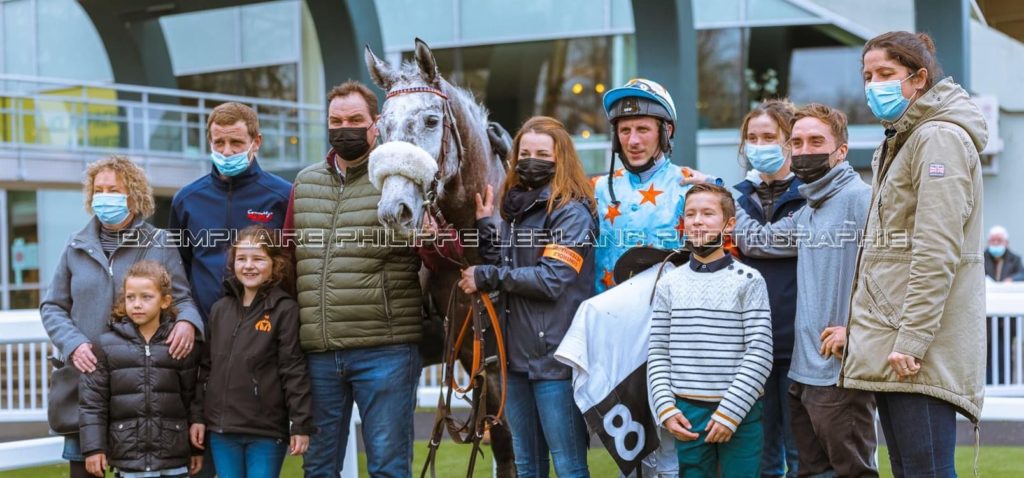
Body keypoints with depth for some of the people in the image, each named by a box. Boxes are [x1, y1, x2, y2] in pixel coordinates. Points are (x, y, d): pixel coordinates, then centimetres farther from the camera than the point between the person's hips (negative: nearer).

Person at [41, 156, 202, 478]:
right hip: (82, 380, 2)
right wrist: (73, 344, -8)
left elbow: (182, 296, 3)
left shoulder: (159, 244, 5)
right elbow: (52, 306, 11)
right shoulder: (77, 246, 10)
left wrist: (187, 321, -21)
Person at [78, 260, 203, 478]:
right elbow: (92, 401, 1)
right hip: (128, 459, 0)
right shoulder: (107, 345, 0)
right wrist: (94, 448, -5)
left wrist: (197, 448, 7)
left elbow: (192, 399, 6)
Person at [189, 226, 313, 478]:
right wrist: (198, 416, 11)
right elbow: (207, 367, 14)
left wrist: (301, 425, -11)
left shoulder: (285, 309, -6)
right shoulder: (220, 309, 10)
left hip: (267, 431, -4)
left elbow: (294, 370, -8)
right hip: (221, 428, 5)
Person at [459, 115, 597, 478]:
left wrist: (487, 277, -13)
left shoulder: (572, 212, -9)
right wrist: (485, 224, -4)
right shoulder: (515, 207, 15)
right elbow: (499, 266, 7)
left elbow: (552, 280, -18)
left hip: (555, 356, -8)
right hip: (518, 353, 8)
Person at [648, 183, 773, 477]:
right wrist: (666, 409, -5)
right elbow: (658, 354, 7)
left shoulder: (748, 281, -2)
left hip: (740, 415, -2)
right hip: (687, 413, 3)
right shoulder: (669, 285, 7)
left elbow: (760, 354, -7)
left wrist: (729, 412, -13)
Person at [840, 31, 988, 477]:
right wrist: (861, 328, 18)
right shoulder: (895, 145, 21)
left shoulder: (940, 138, -9)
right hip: (888, 340, 10)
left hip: (920, 348, -10)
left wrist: (912, 339, -21)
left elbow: (937, 252, -18)